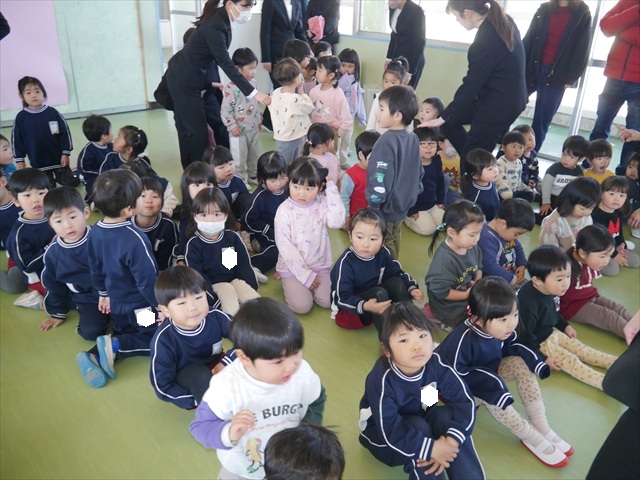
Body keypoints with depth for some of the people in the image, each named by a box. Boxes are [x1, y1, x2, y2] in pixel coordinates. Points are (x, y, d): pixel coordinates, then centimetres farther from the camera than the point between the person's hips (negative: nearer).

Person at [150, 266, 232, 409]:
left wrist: (224, 364, -24)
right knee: (199, 373, -36)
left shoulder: (216, 317, -22)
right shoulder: (163, 339, -28)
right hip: (184, 382, -3)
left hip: (217, 367, 3)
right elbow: (162, 387, -20)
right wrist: (198, 400, -23)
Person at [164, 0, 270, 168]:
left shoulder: (221, 20, 1)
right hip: (184, 79, -9)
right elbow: (226, 64, -33)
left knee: (186, 127, 16)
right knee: (197, 130, -4)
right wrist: (253, 93, -38)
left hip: (185, 76, 9)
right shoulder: (215, 27, -27)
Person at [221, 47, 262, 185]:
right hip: (239, 130, -7)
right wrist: (232, 125, -20)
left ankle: (253, 175, 39)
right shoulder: (231, 88, -20)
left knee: (254, 154, 21)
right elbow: (225, 109, -18)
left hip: (253, 128, 7)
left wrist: (259, 120, 19)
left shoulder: (253, 83, 4)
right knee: (239, 158, 4)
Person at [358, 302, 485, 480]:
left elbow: (464, 402, -23)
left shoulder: (436, 364, -22)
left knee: (447, 415, -24)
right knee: (419, 427, -32)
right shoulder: (381, 379, -33)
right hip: (382, 435, -4)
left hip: (420, 418, 4)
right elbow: (390, 430, -34)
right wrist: (431, 449, -36)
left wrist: (450, 441, -36)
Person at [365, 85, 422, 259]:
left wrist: (373, 205, -16)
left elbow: (380, 177, -26)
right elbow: (419, 173, 11)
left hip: (385, 207, -8)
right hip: (402, 205, 8)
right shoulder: (413, 138, 1)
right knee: (393, 243, 23)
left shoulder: (387, 140, -24)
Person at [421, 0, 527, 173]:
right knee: (451, 118, 15)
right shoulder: (504, 20, 0)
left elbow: (471, 85, -21)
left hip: (498, 104, -9)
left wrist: (443, 117, -13)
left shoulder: (486, 41, -26)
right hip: (510, 97, 9)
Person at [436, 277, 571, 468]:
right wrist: (490, 383, -38)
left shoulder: (503, 329, -15)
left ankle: (542, 428, -11)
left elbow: (512, 346, 5)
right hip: (461, 388, -7)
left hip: (488, 371, 7)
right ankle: (532, 438, -16)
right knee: (492, 394, -35)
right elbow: (454, 375, -32)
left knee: (520, 363, -16)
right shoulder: (463, 339, -37)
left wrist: (533, 360, -14)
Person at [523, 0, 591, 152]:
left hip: (557, 75, -2)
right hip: (533, 68, 2)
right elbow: (528, 40, 4)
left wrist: (572, 78, -8)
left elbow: (582, 49, -2)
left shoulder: (582, 14, 2)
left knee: (541, 121, 1)